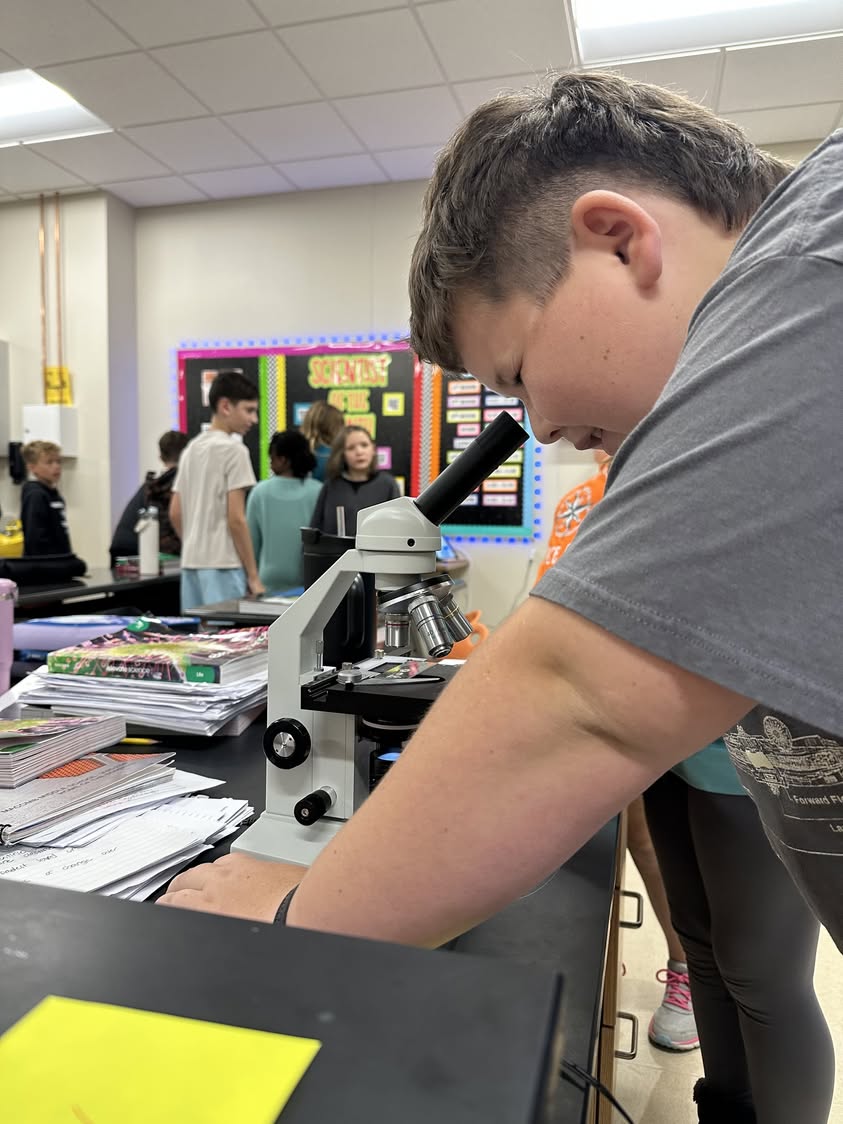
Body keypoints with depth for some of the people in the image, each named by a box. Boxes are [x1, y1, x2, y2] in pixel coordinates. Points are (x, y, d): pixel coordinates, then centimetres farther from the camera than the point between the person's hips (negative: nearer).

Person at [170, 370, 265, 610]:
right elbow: (236, 519, -14)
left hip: (191, 563, 8)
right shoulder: (233, 449, -10)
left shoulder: (191, 449, 13)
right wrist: (253, 575, -10)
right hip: (222, 565, -8)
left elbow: (175, 514, 14)